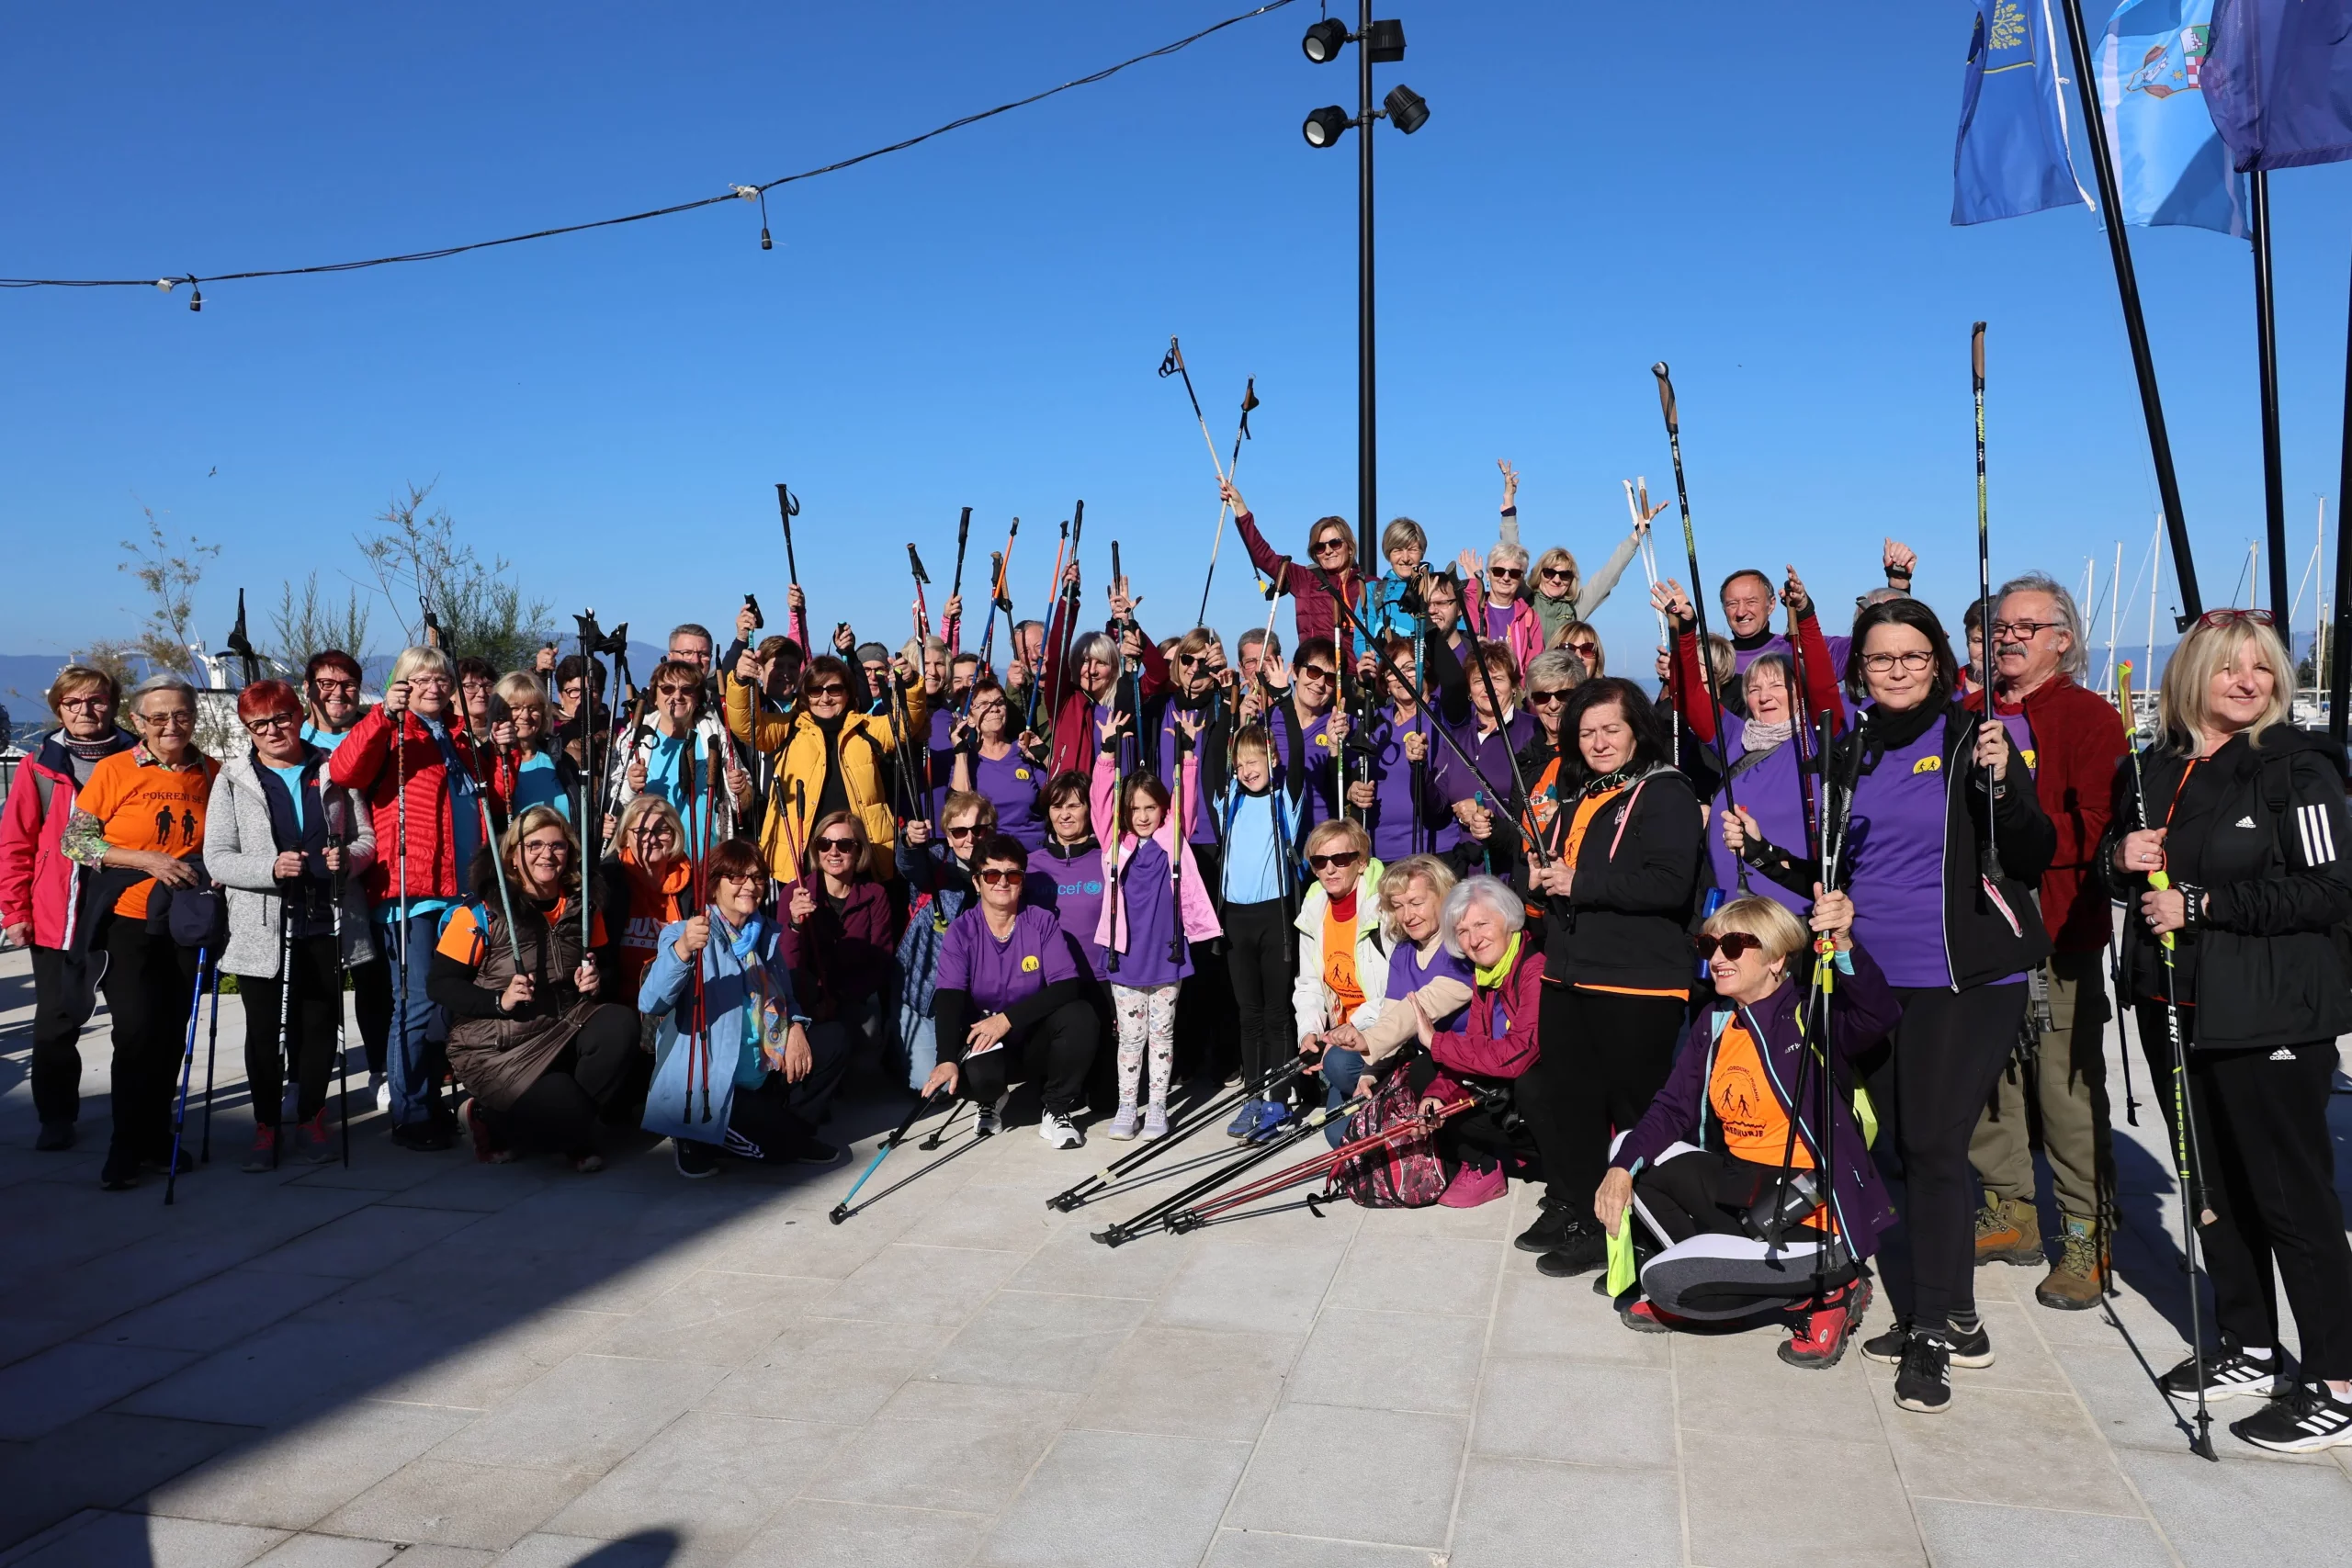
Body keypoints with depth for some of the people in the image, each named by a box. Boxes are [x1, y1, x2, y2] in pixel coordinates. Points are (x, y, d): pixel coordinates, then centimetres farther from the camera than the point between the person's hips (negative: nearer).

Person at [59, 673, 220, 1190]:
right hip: (127, 921, -3)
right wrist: (148, 861, -15)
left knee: (171, 1034, 9)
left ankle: (156, 1141, 23)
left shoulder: (211, 773, 4)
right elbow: (73, 841, -5)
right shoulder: (113, 770, -4)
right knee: (137, 1032, -7)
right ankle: (127, 1148, 7)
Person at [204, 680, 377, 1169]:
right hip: (263, 927, -1)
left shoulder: (332, 771, 8)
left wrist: (348, 858, -12)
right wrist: (271, 867, -21)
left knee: (321, 1024, 8)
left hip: (327, 924, 1)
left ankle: (311, 1117, 23)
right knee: (265, 1032, 4)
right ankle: (266, 1126, 18)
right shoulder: (233, 780, 3)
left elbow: (366, 837, 11)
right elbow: (217, 858, -4)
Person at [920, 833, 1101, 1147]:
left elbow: (1068, 986, -17)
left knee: (1080, 1016, -29)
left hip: (1035, 1040, 1)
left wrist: (1008, 1018, -27)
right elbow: (950, 999, -20)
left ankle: (1057, 1110, -6)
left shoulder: (1043, 922, -7)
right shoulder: (961, 930, -9)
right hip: (983, 1040, -1)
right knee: (973, 1074, -35)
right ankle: (993, 1101, 7)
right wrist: (947, 1059, -37)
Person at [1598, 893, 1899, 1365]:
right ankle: (1704, 1282, 8)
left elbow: (1878, 1016, -36)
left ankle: (1823, 1292, 2)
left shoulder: (1808, 1016, -15)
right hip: (1742, 1188, 8)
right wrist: (1622, 1167, -15)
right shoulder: (1713, 1023, 5)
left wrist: (1843, 946, -54)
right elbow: (1673, 1108, 1)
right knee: (1633, 1152, 1)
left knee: (1663, 1279, -15)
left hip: (1813, 1215, -8)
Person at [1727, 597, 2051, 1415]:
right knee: (1905, 1146, 10)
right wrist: (1762, 852, 2)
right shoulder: (1850, 754, 10)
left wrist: (2000, 784, -24)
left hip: (1967, 978, -5)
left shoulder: (1973, 739, -4)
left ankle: (1934, 1330, 4)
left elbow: (2035, 856, -9)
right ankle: (1953, 1318, 23)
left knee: (1933, 1145, -8)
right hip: (1874, 977, 5)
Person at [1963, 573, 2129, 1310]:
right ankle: (2012, 1212, 25)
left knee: (2066, 1085, -2)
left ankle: (2087, 1235, 10)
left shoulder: (2090, 718, -2)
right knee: (1983, 1074, 10)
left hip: (2057, 929, -5)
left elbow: (2097, 829, -13)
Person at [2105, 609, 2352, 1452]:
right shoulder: (2154, 767, 10)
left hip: (2270, 1015, -6)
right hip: (2172, 1007, 7)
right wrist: (2122, 859, -3)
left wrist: (2202, 903, -19)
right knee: (2211, 1187, 14)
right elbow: (2120, 867, 20)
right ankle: (2250, 1350, 29)